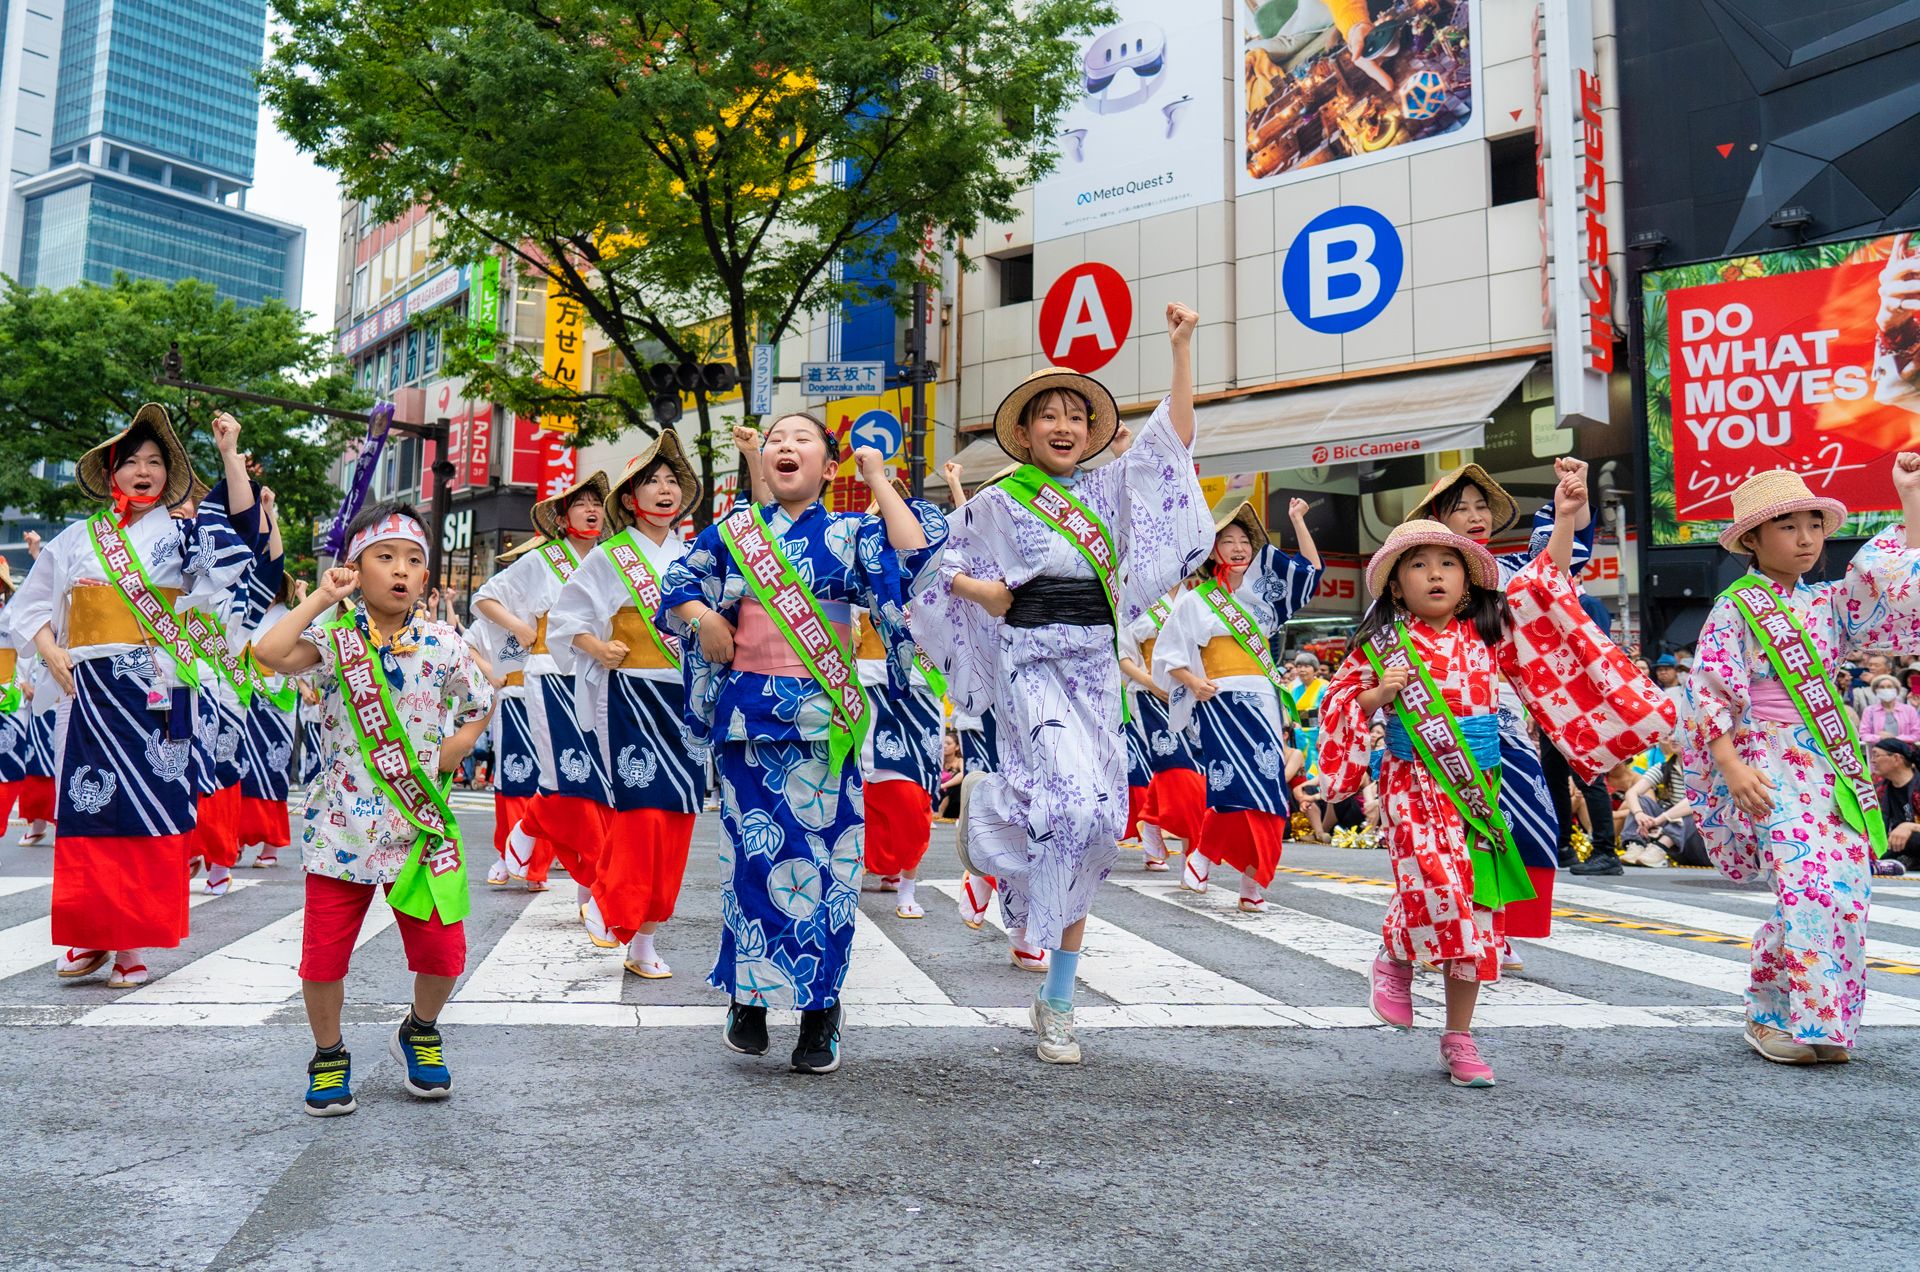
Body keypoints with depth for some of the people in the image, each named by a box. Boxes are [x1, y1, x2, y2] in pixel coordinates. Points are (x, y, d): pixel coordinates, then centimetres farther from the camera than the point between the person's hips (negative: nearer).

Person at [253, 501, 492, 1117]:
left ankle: (419, 1031, 34)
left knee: (442, 949, 3)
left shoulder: (444, 644, 0)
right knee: (324, 951, 4)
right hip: (341, 826, -1)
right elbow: (269, 652, -23)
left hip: (420, 823, 1)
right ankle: (329, 1054, 30)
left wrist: (443, 760, -1)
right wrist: (321, 598, -15)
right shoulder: (334, 638, -4)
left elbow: (478, 709, 11)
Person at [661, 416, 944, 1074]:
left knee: (824, 856, -1)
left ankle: (820, 1007, 11)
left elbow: (916, 556, -10)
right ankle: (748, 996, 18)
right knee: (754, 852, 1)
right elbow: (676, 587, 18)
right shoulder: (733, 531, 12)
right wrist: (702, 617, -2)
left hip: (824, 716, -1)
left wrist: (879, 480, -3)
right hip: (749, 710, 1)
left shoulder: (850, 531, 7)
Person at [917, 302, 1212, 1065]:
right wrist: (983, 590, -8)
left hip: (1095, 670, 4)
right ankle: (983, 805, 9)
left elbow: (1174, 437, 2)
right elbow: (948, 570, 12)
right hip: (1031, 665, -4)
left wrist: (1182, 348, -4)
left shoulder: (1108, 492, 10)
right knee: (1072, 801, -27)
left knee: (1086, 833, 3)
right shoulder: (999, 503, 3)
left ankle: (1056, 1005, 14)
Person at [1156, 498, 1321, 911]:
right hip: (1221, 701, -5)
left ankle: (1252, 883, 5)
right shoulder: (1195, 601, 4)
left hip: (1264, 700, 5)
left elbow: (1311, 569, 17)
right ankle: (1201, 856, 0)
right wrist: (1195, 683, -16)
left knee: (1266, 789, 0)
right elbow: (1170, 657, 1)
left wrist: (1297, 521, 11)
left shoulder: (1261, 592, 17)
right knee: (1238, 786, -18)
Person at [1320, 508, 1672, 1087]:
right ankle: (1396, 959, 7)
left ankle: (1458, 1036, 18)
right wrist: (1378, 695, -14)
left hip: (1478, 788, 4)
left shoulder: (1488, 630, 8)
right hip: (1416, 784, -3)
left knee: (1475, 908, 5)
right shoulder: (1382, 644, 1)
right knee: (1437, 882, -25)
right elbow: (1339, 702, 6)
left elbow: (1544, 583, 4)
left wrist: (1564, 518, -5)